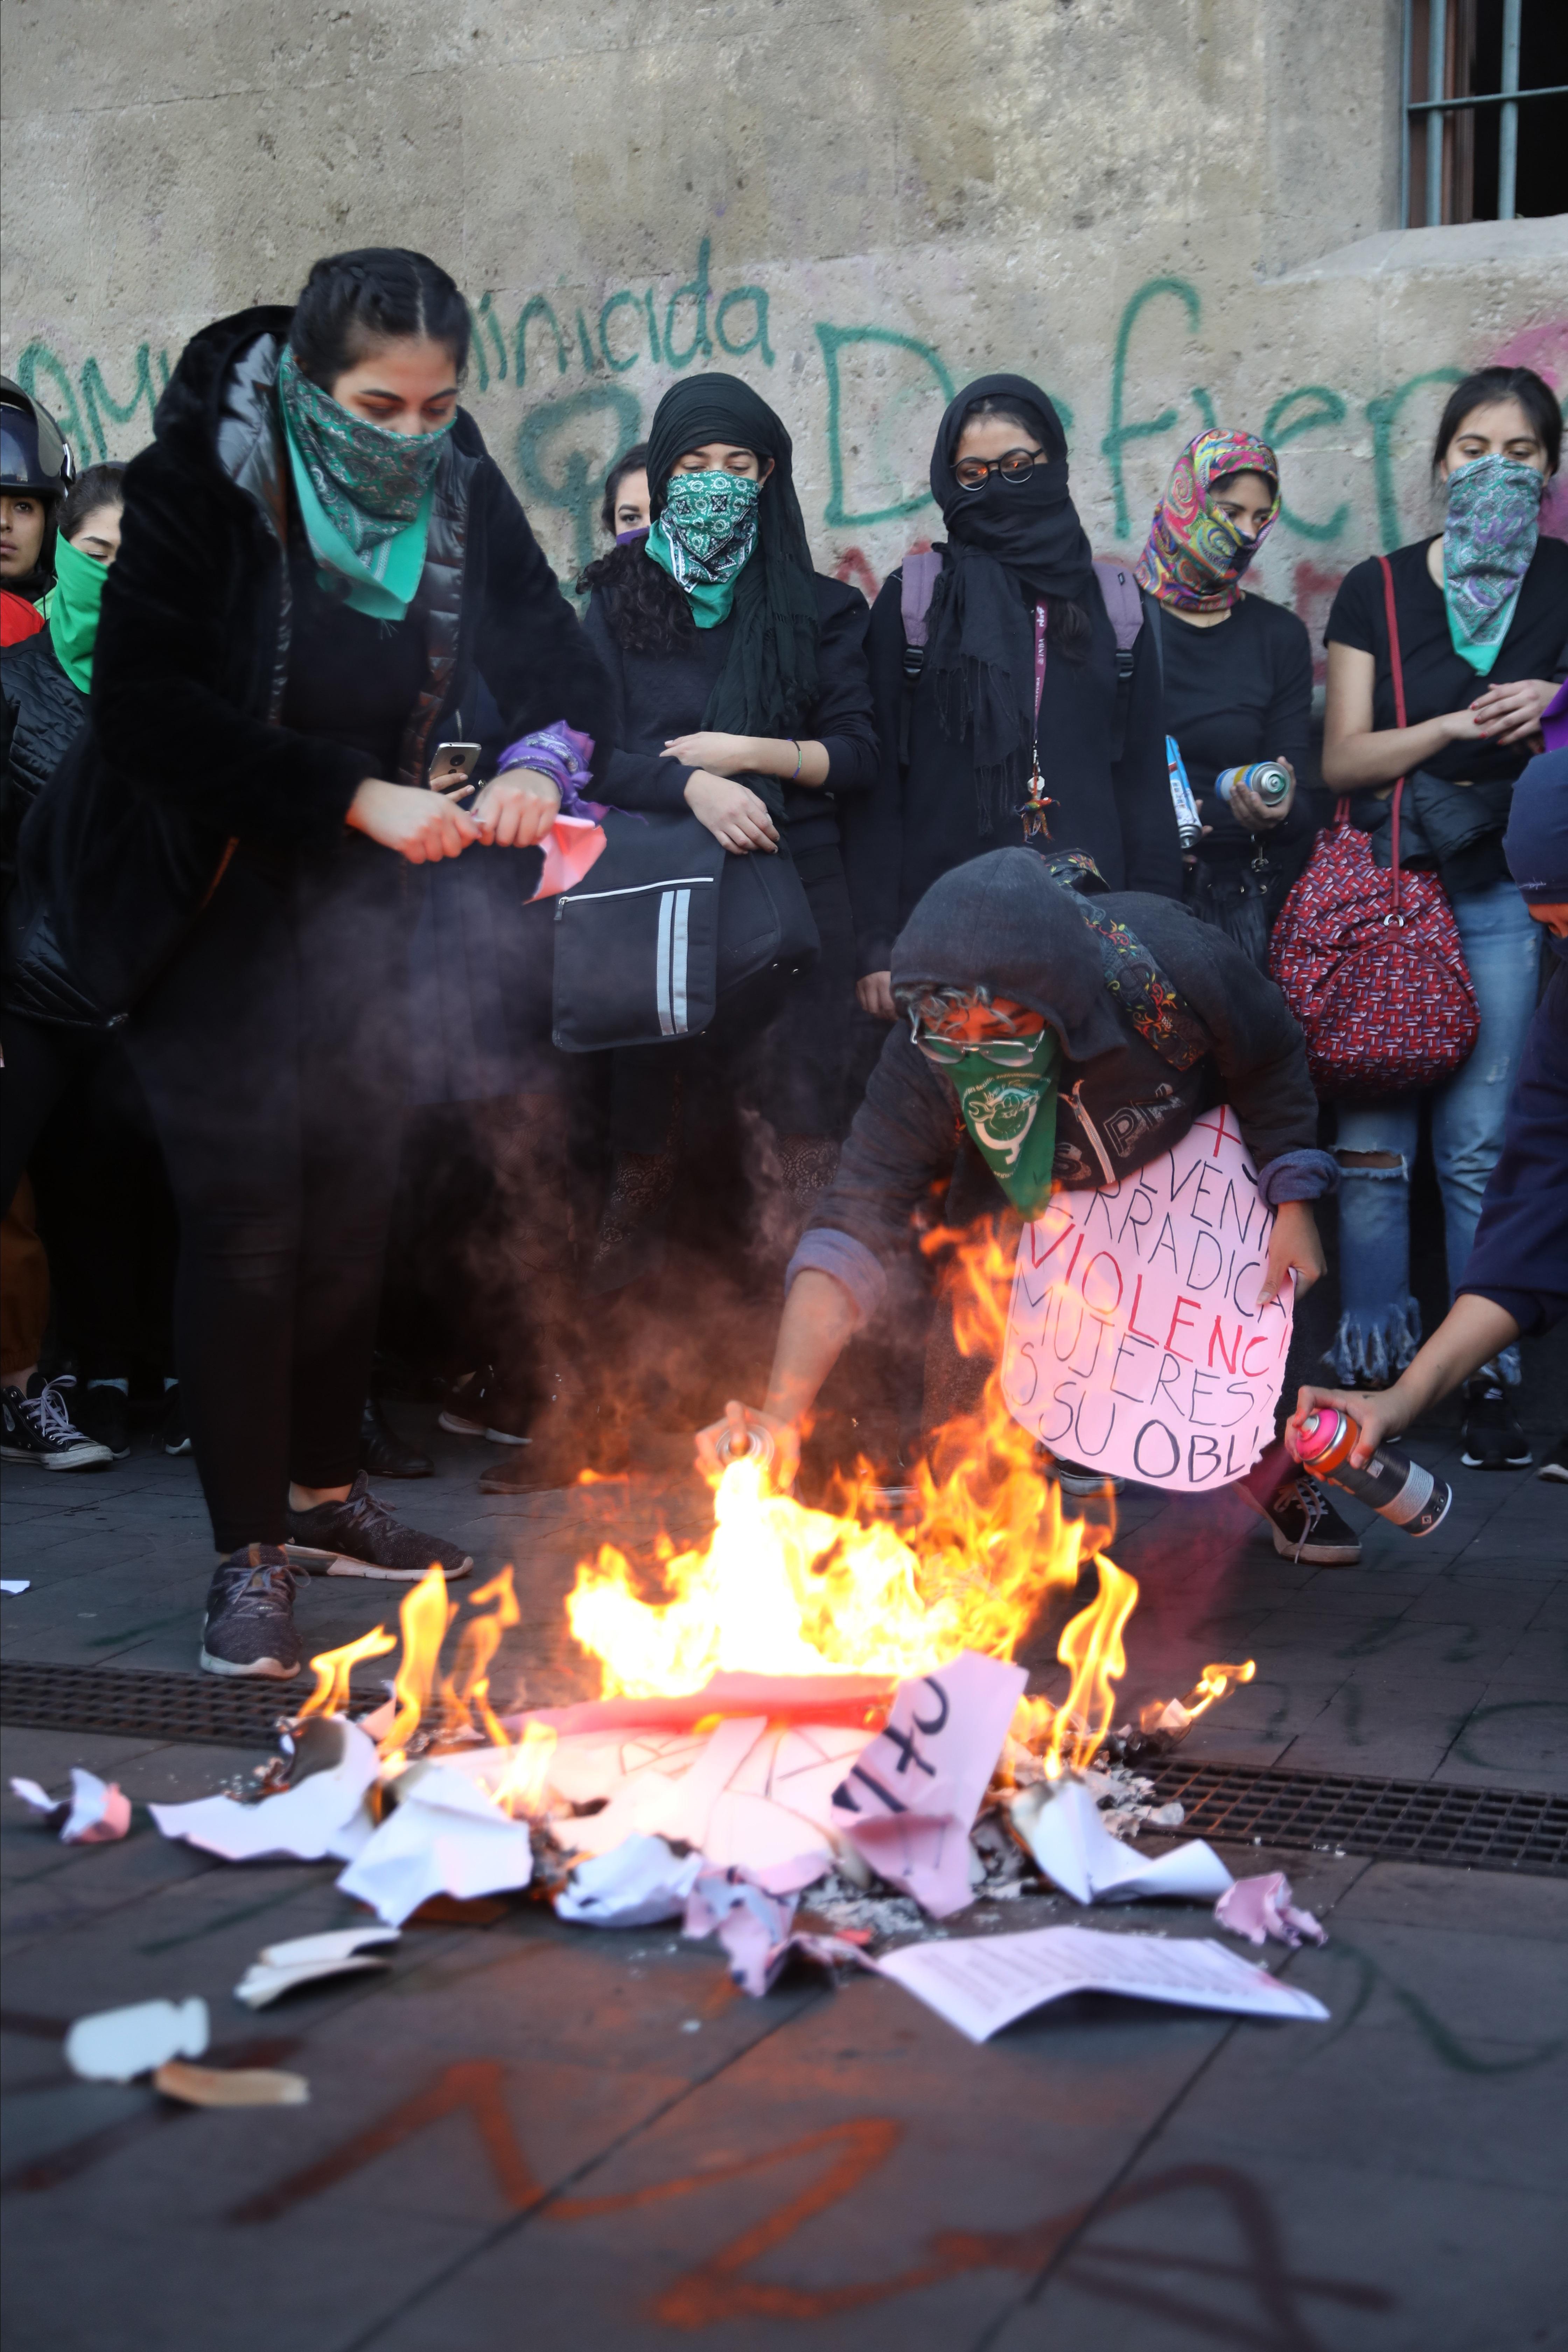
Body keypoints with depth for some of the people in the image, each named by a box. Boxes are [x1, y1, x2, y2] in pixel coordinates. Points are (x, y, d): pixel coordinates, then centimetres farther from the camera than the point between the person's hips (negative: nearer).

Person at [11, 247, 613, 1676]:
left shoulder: (460, 491, -4)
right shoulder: (203, 475, -17)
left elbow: (557, 661, -1)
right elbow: (142, 706, -24)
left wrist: (543, 764, -25)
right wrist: (355, 795, -30)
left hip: (361, 910, 5)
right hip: (207, 900, -5)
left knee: (354, 1201, 9)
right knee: (245, 1216, -7)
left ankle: (326, 1498, 26)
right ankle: (251, 1557, 4)